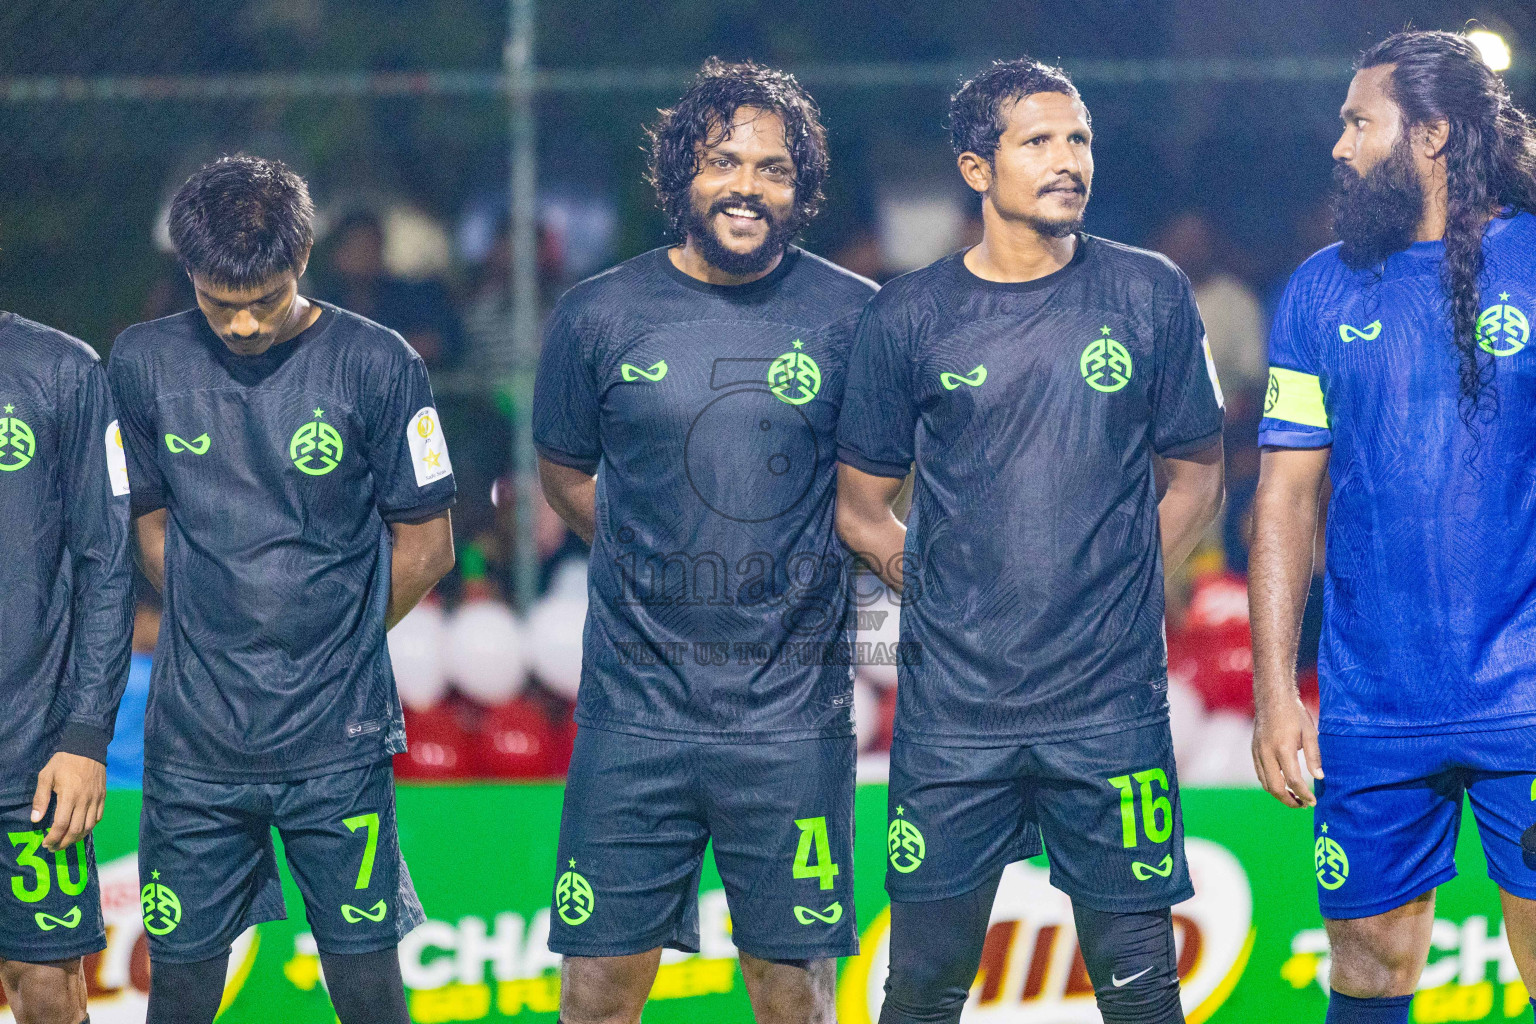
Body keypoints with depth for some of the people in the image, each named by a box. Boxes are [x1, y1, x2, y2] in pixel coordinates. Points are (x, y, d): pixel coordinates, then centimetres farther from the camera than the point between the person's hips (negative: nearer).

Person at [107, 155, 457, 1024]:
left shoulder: (377, 365, -6)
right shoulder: (143, 363, 2)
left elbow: (425, 545, 1)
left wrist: (330, 646, 6)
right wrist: (221, 636, 7)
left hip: (338, 743, -2)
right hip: (194, 742, 2)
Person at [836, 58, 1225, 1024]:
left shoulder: (1151, 295, 4)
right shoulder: (908, 317, 3)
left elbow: (1195, 472, 12)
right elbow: (862, 505, 11)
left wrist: (1118, 583, 3)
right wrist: (926, 578, 0)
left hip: (1113, 705, 0)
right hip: (953, 715, 0)